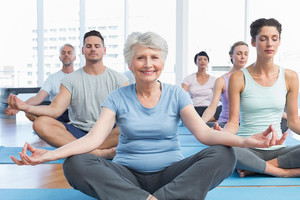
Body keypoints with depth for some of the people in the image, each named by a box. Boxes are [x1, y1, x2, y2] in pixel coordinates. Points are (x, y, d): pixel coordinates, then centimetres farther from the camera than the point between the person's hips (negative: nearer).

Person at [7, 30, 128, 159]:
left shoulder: (118, 78, 7)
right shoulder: (70, 80, 8)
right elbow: (55, 110, -5)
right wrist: (27, 107, -23)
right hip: (78, 131, 2)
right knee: (40, 123, -25)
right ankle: (98, 152, -34)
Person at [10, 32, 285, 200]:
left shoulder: (176, 94, 5)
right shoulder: (118, 98, 4)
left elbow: (204, 132, -8)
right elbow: (94, 138, -9)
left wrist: (245, 140, -27)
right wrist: (50, 154, -27)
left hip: (171, 174, 1)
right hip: (127, 175, 0)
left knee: (223, 155, -25)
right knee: (75, 164, -26)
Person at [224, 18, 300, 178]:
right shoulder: (238, 78, -1)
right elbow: (233, 123, -4)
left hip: (277, 149, 3)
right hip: (247, 149, -2)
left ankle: (255, 168, -16)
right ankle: (282, 172, -21)